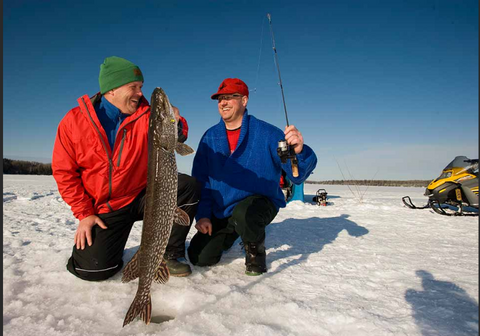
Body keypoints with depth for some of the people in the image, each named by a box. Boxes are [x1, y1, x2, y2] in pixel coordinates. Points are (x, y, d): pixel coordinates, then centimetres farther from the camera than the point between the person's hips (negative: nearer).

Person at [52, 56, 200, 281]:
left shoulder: (146, 115, -5)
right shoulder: (74, 120, -6)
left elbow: (174, 138, -18)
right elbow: (64, 172, -3)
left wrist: (176, 124, -42)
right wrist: (84, 214, -7)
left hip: (143, 196, 2)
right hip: (105, 209, -1)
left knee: (188, 186, -21)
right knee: (94, 268, -14)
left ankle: (171, 254, -5)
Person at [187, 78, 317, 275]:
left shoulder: (267, 133, -13)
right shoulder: (209, 137, 1)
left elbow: (298, 174, -20)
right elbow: (200, 180, 4)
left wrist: (299, 151, -42)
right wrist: (202, 215, -6)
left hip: (260, 202, -4)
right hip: (221, 212, 5)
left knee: (243, 213, -38)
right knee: (199, 257, -4)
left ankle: (256, 251, -2)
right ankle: (230, 234, 29)